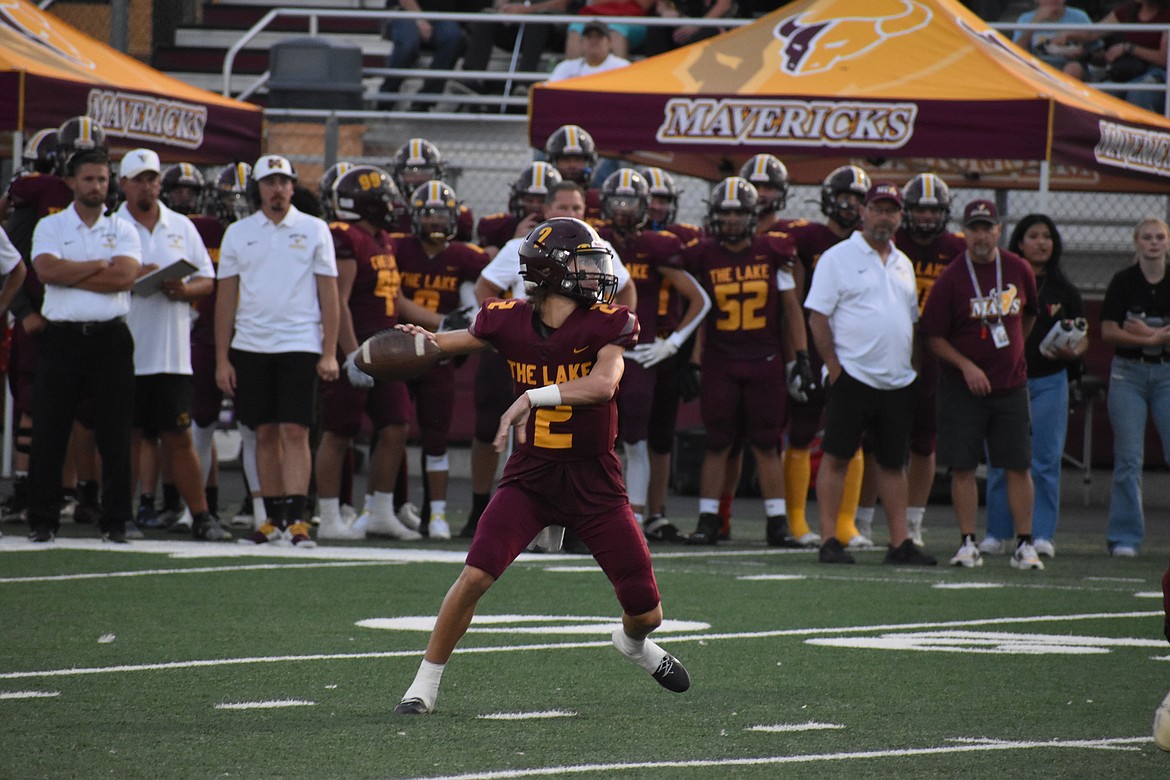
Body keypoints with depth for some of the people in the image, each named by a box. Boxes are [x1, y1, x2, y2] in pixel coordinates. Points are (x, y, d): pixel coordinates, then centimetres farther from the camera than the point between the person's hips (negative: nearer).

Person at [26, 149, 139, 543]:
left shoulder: (122, 230, 10)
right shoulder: (50, 227, 8)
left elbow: (125, 276, -8)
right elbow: (47, 270, -10)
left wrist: (70, 275, -8)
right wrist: (100, 266, -6)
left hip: (110, 337, 1)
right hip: (62, 337, 0)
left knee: (116, 434, 0)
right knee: (49, 433, -1)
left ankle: (115, 521, 5)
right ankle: (42, 520, 5)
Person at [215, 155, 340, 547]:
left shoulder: (313, 231, 4)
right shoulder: (238, 234, 8)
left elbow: (328, 294, 3)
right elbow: (226, 298, 10)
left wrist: (330, 353, -4)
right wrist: (222, 359, 4)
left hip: (300, 344, -2)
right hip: (250, 346, 2)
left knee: (295, 432, -9)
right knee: (266, 434, 6)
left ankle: (296, 518, -13)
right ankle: (274, 518, 12)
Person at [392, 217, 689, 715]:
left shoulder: (607, 323, -12)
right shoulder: (510, 322, -6)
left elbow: (604, 383, -30)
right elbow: (465, 340, 16)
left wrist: (533, 397, -37)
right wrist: (425, 342, -4)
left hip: (594, 481, 0)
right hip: (531, 474, 0)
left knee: (647, 613, 4)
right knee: (476, 576, -19)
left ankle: (633, 642, 43)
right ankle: (426, 682, -2)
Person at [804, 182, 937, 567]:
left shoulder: (903, 264, 16)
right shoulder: (838, 258, -4)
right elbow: (817, 317, -8)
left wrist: (912, 366, 12)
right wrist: (834, 370, -13)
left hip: (898, 382, 6)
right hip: (853, 376, -6)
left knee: (894, 462, 7)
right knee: (837, 457, -4)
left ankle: (900, 542, 10)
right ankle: (829, 540, -2)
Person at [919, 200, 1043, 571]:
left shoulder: (1019, 270, 2)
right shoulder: (950, 279, -8)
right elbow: (933, 336, -5)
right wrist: (966, 366, -15)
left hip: (1011, 384, 2)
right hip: (962, 387, -2)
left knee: (1018, 466, 0)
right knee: (962, 466, -2)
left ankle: (1024, 545, 5)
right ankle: (968, 543, 6)